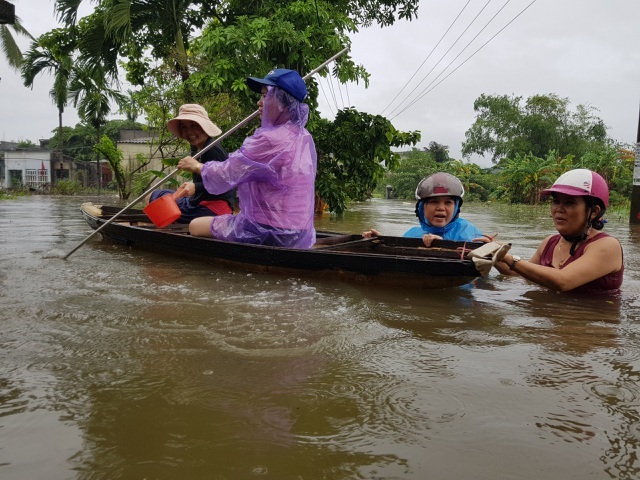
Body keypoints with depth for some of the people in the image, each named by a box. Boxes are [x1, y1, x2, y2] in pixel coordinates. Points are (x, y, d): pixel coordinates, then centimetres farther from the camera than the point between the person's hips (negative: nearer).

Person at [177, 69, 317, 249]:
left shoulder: (268, 139, -20)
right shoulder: (305, 138, 6)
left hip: (269, 233, -9)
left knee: (195, 226, 9)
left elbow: (225, 174, -12)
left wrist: (197, 166, 6)